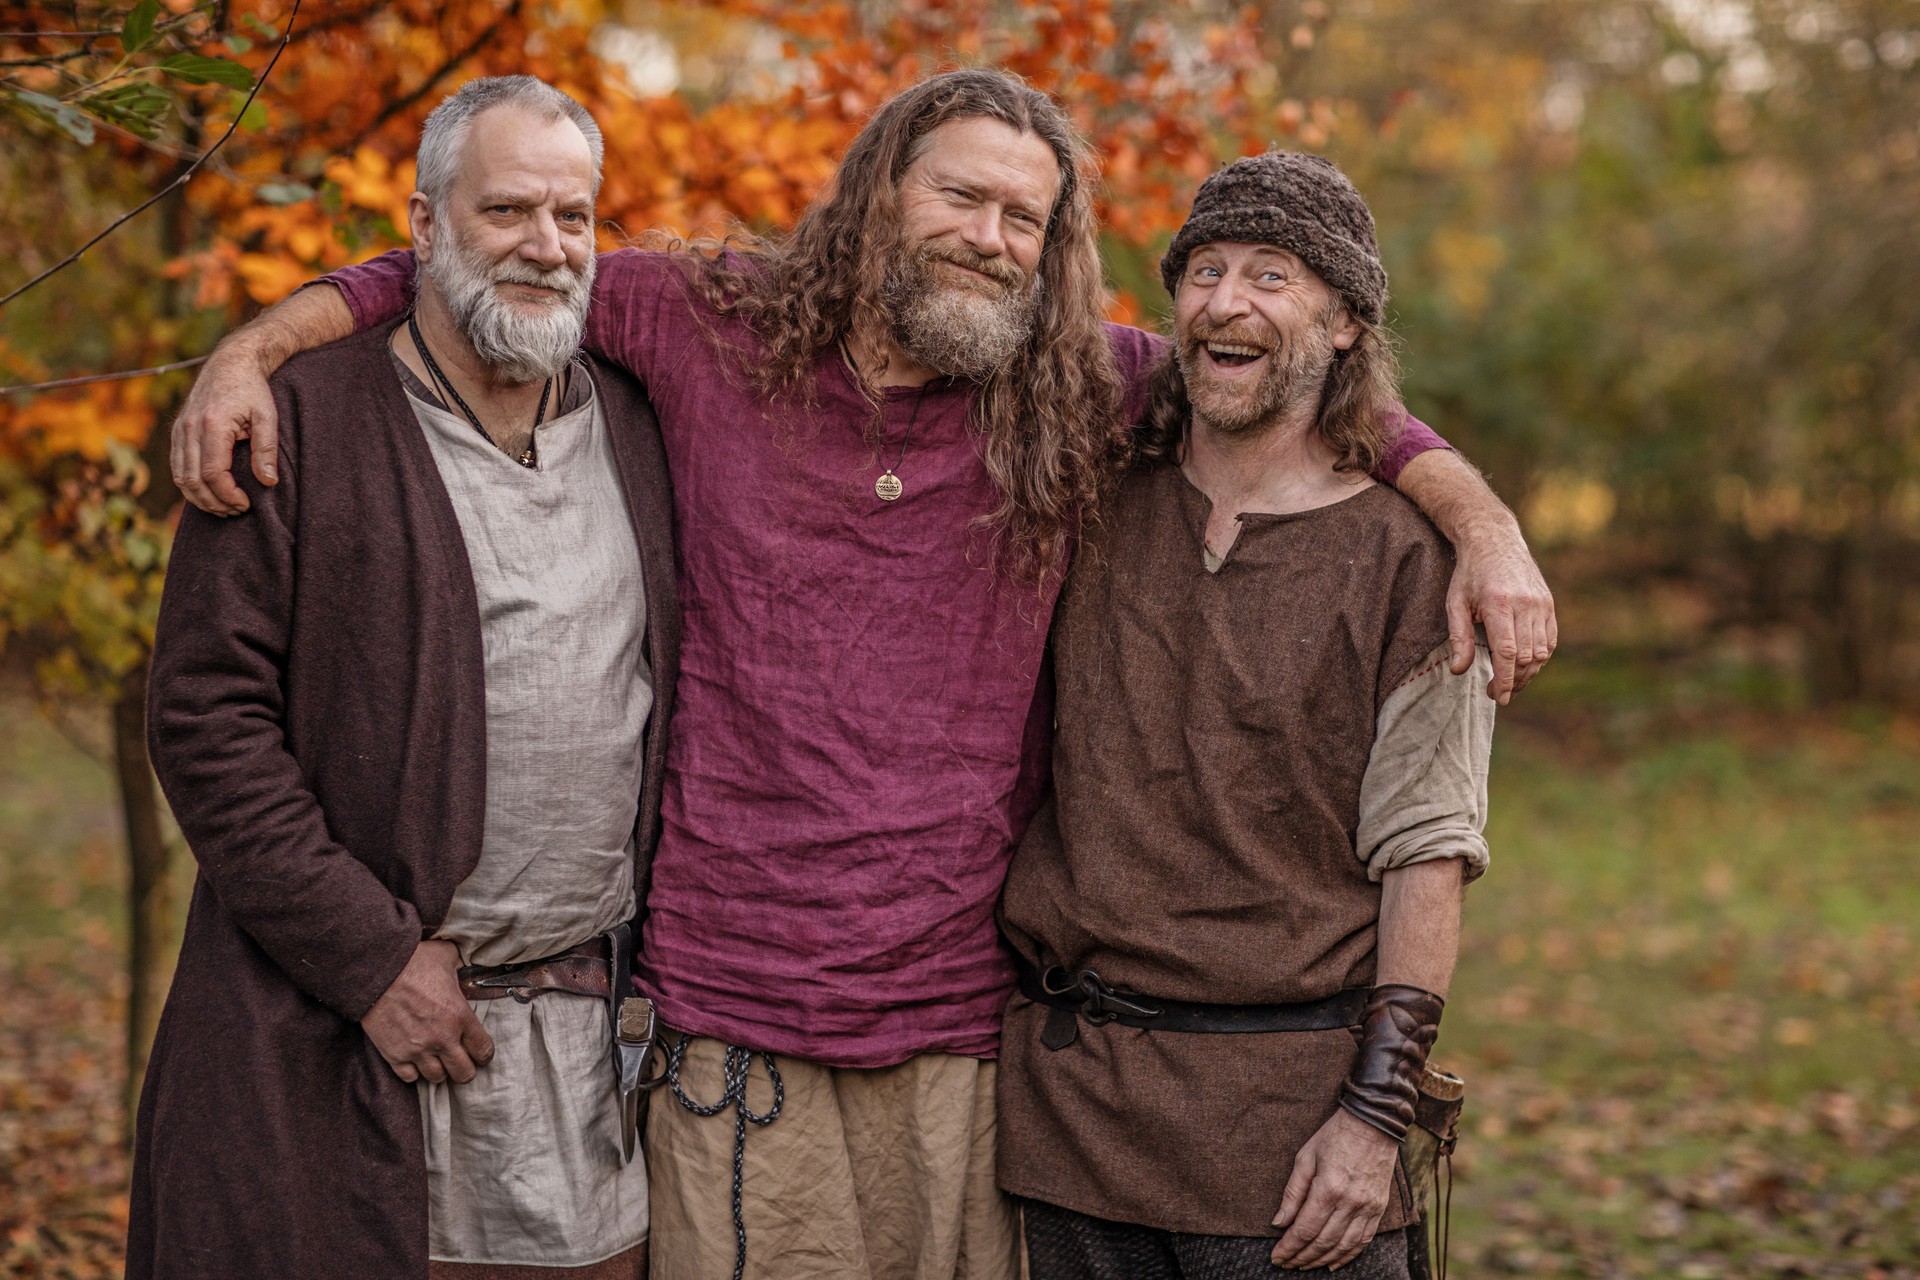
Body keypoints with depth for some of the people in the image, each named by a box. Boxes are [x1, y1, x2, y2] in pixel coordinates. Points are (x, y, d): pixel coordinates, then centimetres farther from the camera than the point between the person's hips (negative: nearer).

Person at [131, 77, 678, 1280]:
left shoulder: (638, 428, 12)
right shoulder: (300, 423, -3)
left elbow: (679, 696, 17)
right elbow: (207, 718, -8)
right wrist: (369, 956, -12)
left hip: (595, 1038, 4)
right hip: (336, 1045, -4)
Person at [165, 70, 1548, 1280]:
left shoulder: (1081, 392, 3)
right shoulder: (708, 329, 2)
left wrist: (1484, 526, 0)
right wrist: (252, 347, -1)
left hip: (968, 1019, 1)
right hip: (735, 1006, -1)